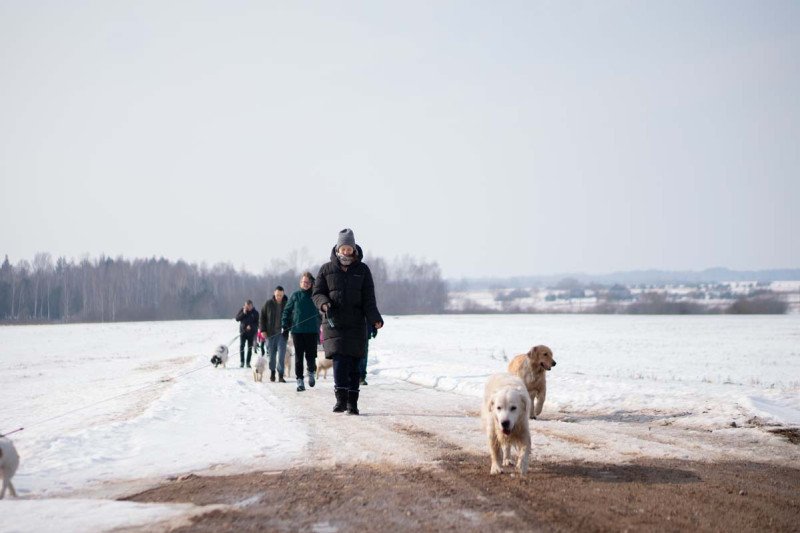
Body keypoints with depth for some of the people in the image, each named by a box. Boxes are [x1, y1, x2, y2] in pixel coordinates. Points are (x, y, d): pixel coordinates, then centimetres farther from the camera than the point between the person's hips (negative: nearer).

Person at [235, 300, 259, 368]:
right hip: (243, 331, 0)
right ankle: (242, 362, -5)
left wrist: (251, 326, -17)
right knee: (241, 347, -9)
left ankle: (248, 362, 9)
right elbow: (237, 319, -3)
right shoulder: (242, 310, 3)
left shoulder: (255, 313, 1)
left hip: (251, 332, 0)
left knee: (250, 348, 3)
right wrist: (243, 313, -14)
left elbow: (257, 323, 0)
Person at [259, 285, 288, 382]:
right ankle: (272, 372, 23)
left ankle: (280, 375, -6)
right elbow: (262, 317, 5)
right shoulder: (268, 304, 2)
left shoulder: (287, 304, 2)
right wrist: (262, 330, -2)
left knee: (281, 355, -8)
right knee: (271, 354, 7)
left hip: (282, 333, -1)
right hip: (270, 334, 1)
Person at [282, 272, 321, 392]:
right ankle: (300, 380, 6)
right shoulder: (295, 295, 6)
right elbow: (287, 311, 9)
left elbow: (321, 312, 9)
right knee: (298, 356, 1)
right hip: (297, 331, 0)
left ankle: (311, 372, 26)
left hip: (312, 331, 0)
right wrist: (284, 326, 2)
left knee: (310, 355, -2)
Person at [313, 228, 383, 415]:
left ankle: (352, 403, 6)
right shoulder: (327, 269, 7)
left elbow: (369, 299, 4)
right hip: (334, 324, -1)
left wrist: (375, 319, -9)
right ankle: (341, 399, -11)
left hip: (356, 324, 1)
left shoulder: (362, 270, 8)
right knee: (340, 360, -14)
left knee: (353, 364, 0)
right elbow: (317, 293, 9)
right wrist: (324, 303, -13)